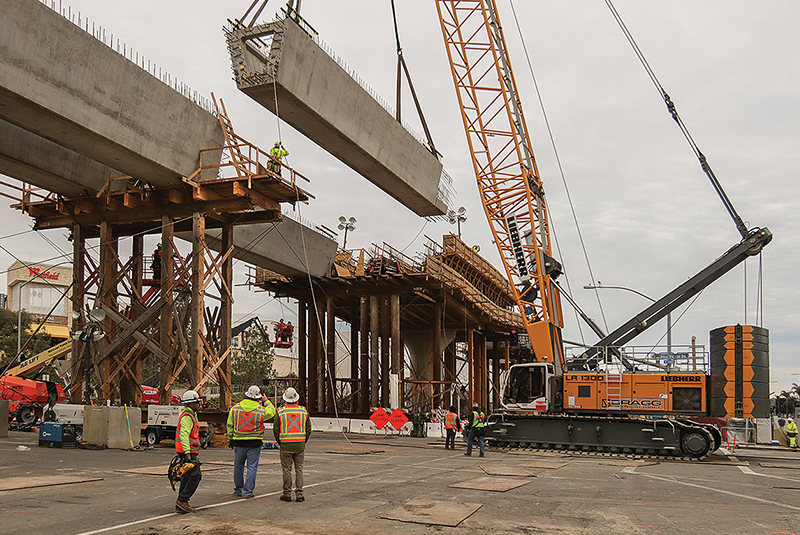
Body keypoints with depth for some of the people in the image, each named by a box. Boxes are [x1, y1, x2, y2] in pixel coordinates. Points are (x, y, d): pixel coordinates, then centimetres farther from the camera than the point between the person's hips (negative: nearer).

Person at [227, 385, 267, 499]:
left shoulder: (235, 408, 0)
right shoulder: (261, 411, -6)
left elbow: (229, 425, 6)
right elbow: (271, 413, 14)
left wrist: (230, 439, 15)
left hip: (238, 442, 2)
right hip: (254, 443, -2)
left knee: (238, 466, 16)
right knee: (252, 467, 3)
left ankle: (238, 489, 29)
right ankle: (248, 492, 3)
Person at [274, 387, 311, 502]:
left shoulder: (280, 412, -4)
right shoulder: (304, 411, 3)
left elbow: (275, 430, 0)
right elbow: (308, 430, 7)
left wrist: (280, 442, 12)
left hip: (285, 446, -2)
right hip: (300, 446, 2)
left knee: (287, 470, 5)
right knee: (299, 469, 7)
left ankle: (287, 494, 9)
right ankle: (299, 494, 6)